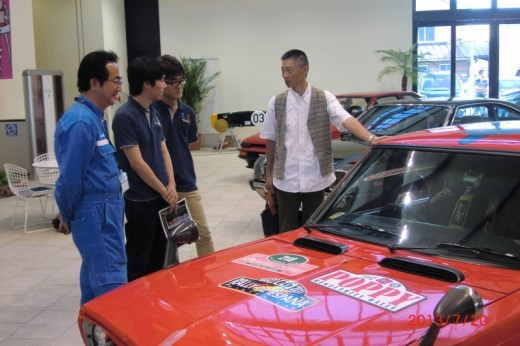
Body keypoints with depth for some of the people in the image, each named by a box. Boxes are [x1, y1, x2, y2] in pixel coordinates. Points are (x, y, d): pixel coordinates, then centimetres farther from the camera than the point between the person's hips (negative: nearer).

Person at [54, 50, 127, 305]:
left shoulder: (94, 117, 13)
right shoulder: (81, 122, -19)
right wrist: (68, 216, -5)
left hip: (102, 212, 10)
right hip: (96, 215, -10)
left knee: (95, 280, 17)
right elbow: (70, 178, -19)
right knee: (112, 285, -8)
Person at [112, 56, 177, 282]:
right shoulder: (125, 116, -17)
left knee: (158, 259, 18)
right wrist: (164, 191, -11)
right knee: (138, 263, 4)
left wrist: (171, 185, -1)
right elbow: (137, 163, -19)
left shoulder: (152, 113, 9)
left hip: (162, 196, 8)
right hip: (140, 200, -8)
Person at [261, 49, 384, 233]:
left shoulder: (325, 99, -3)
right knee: (287, 232, 10)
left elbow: (347, 120, -17)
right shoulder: (276, 102, 2)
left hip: (315, 179, -1)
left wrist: (371, 138, -35)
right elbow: (271, 141, 8)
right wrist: (268, 174, 10)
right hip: (285, 180, 1)